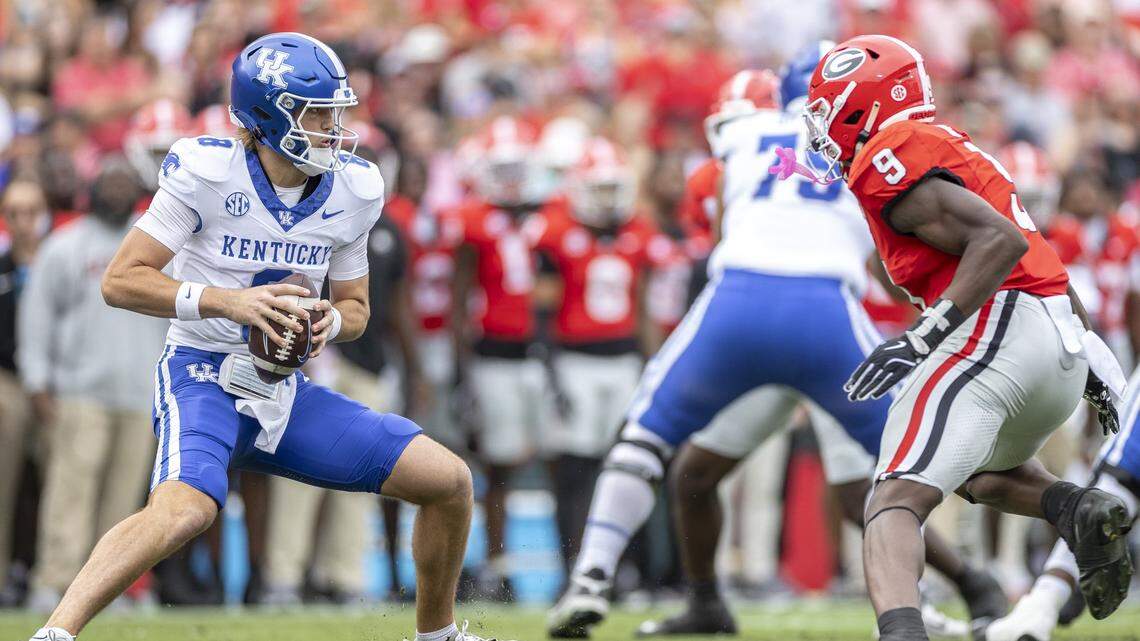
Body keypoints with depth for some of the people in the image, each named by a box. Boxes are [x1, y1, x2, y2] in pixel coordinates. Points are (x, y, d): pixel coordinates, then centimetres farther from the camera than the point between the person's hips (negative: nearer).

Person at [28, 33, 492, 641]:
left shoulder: (353, 191, 3)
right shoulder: (206, 173, -13)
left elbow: (354, 306, 16)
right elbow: (120, 280, -13)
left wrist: (330, 322, -10)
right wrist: (229, 301, -24)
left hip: (286, 392, 6)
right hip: (203, 378, -6)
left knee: (448, 481, 0)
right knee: (184, 510, -37)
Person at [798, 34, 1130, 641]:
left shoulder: (887, 162, -4)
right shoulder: (955, 149, 26)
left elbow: (1000, 241, -17)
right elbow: (1047, 269, 27)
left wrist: (920, 339, -20)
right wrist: (1094, 370, 30)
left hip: (992, 337, -9)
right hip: (1065, 351, 9)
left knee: (894, 503, -16)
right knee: (985, 472, 34)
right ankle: (1079, 510, 5)